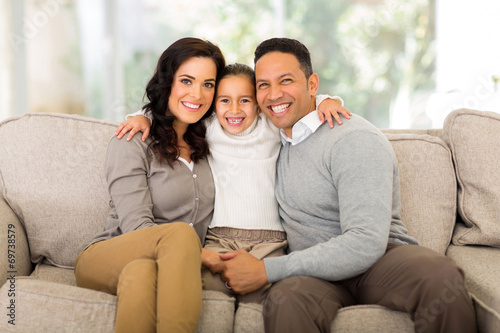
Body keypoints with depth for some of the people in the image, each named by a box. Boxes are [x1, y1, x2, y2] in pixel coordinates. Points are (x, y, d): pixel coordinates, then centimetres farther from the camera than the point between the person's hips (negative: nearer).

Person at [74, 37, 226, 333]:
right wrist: (205, 257, -20)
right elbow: (136, 225, -11)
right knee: (181, 233, -36)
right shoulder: (132, 143, -1)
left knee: (141, 273, -35)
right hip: (106, 260, -3)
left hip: (173, 264, 3)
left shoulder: (207, 142, 17)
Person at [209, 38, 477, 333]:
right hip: (316, 273, 3)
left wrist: (265, 271, -22)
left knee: (440, 276, -38)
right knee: (285, 298, -36)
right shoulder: (281, 136, 14)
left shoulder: (355, 139, -11)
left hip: (380, 256, -3)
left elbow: (366, 243, -22)